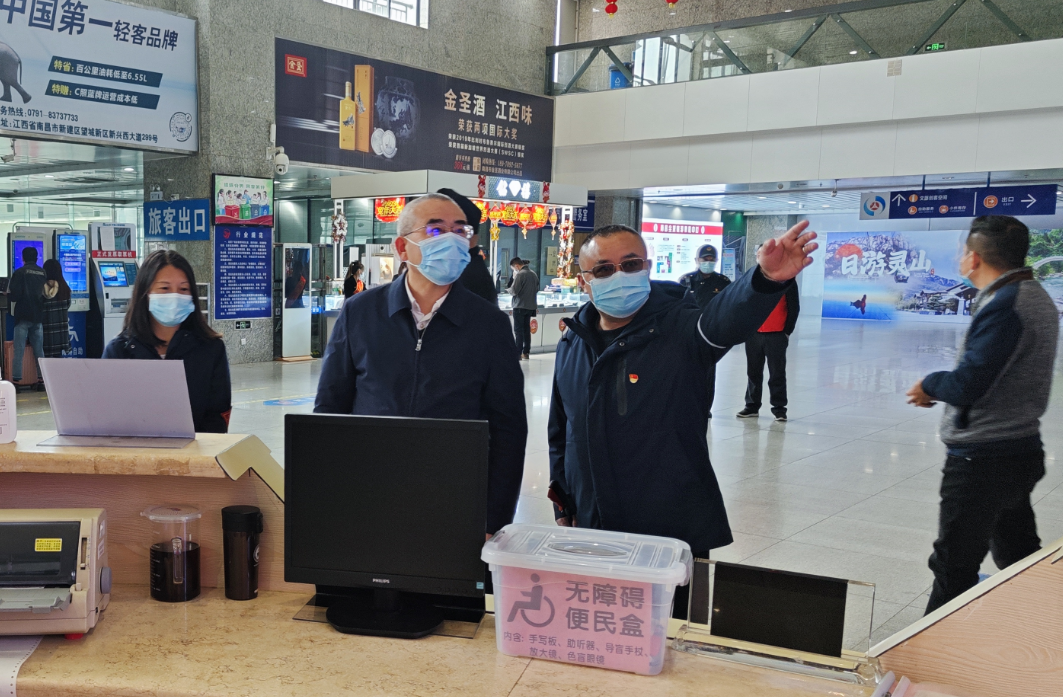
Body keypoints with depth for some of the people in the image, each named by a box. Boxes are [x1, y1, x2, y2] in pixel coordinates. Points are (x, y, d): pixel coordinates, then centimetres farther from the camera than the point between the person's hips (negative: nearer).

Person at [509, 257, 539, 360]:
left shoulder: (520, 274, -16)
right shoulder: (533, 274, 8)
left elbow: (513, 291, -17)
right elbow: (537, 289, 17)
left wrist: (509, 290, 2)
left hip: (520, 306, -7)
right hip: (530, 306, 7)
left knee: (518, 330, -2)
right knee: (527, 329, 14)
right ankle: (526, 352, 17)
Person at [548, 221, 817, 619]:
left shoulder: (680, 330, -9)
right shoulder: (573, 344, 6)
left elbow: (727, 318, -33)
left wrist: (766, 279, -54)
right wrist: (563, 510, 17)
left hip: (675, 537, -4)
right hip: (591, 534, 4)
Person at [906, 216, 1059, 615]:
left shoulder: (1003, 305, -20)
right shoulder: (1037, 298, 10)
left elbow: (965, 386, -24)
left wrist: (930, 384, -5)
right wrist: (943, 386, 6)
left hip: (981, 459, -10)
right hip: (1022, 451, 10)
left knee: (954, 568, -1)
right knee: (1020, 560, 21)